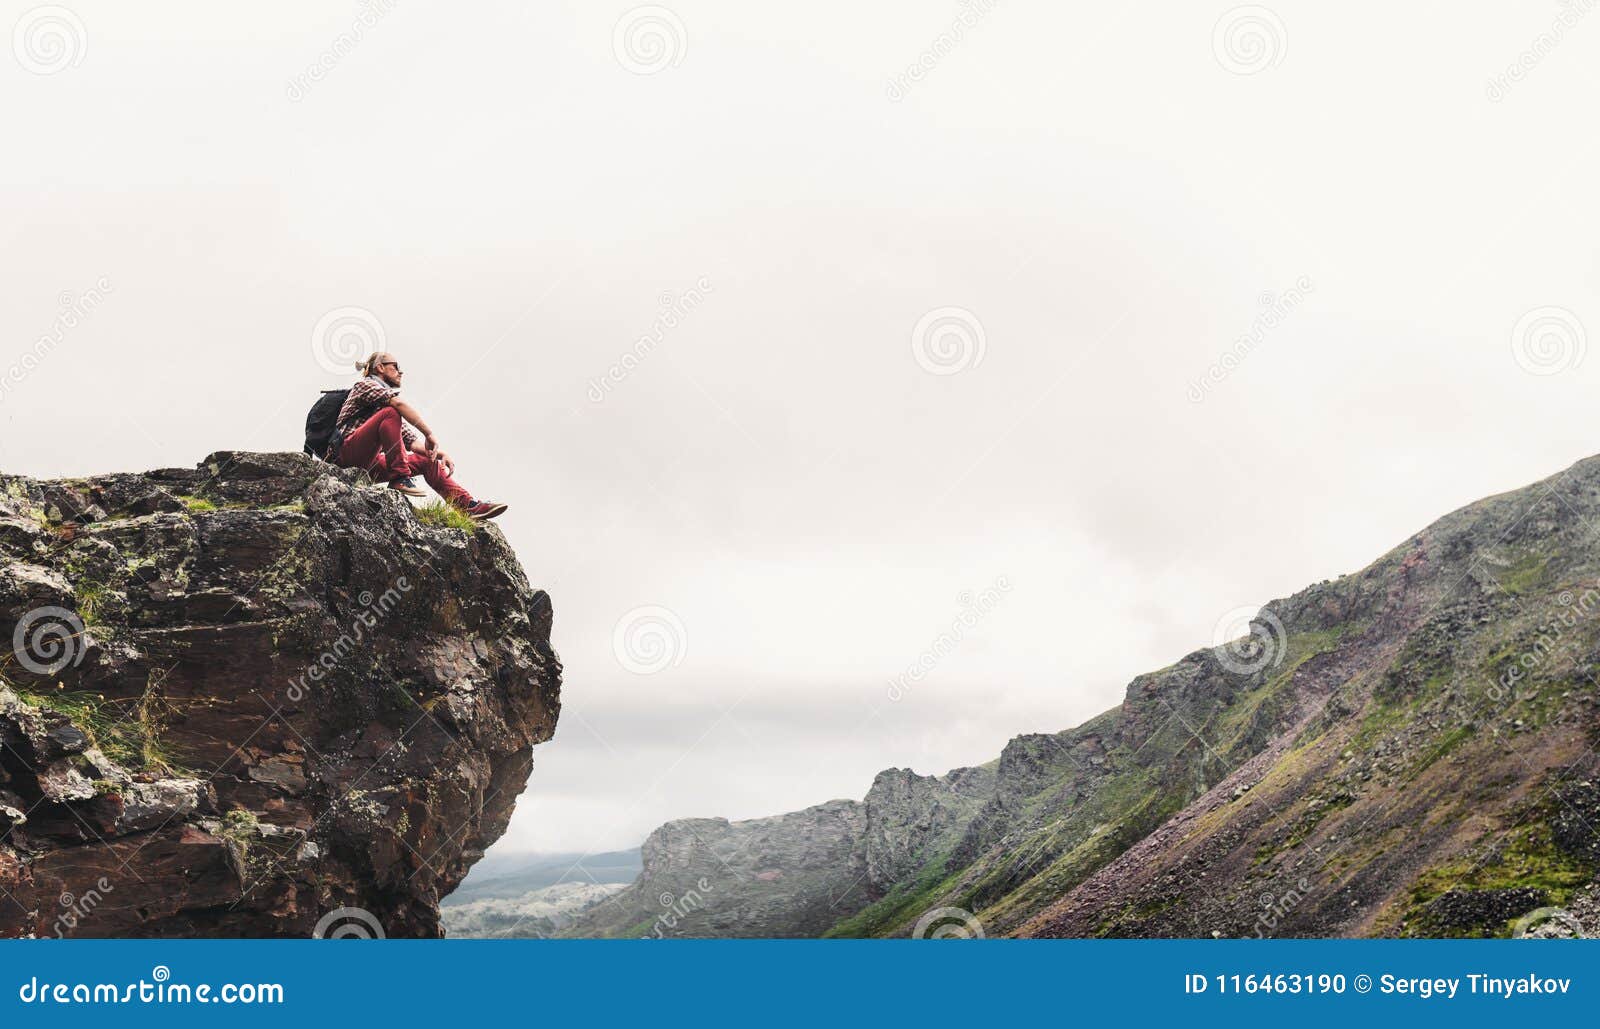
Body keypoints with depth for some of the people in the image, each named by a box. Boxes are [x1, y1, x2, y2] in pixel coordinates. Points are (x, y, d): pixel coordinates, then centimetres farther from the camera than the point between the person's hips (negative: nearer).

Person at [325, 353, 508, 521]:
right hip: (346, 454, -8)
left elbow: (409, 441, 18)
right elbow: (398, 403, -17)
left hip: (369, 465, 8)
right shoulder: (365, 384, 4)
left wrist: (438, 452, 0)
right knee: (390, 413, -25)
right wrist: (430, 434, -23)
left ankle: (469, 506, -11)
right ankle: (399, 479, -30)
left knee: (427, 460, 3)